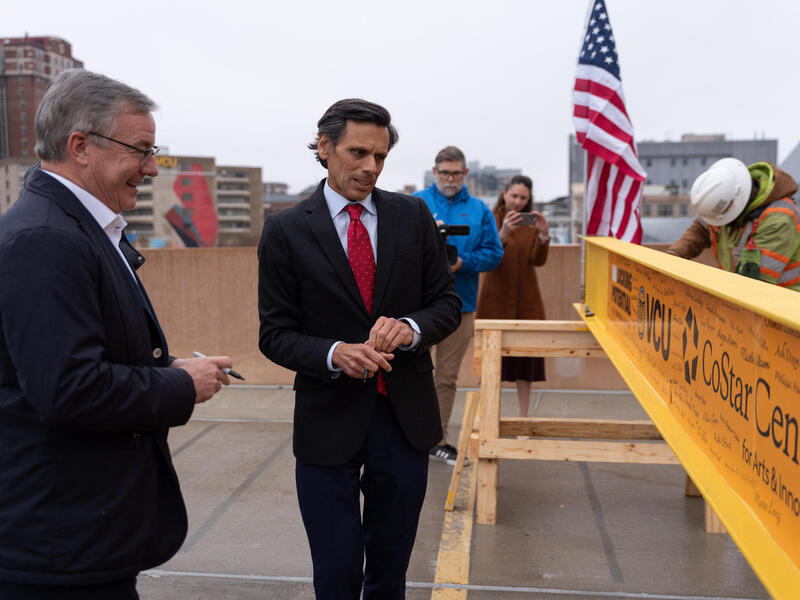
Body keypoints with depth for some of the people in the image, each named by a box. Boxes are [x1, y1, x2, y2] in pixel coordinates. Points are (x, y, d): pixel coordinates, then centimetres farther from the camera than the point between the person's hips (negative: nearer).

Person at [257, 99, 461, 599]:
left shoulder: (413, 216, 2)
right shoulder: (286, 231, -5)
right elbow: (275, 333, -4)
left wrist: (411, 327, -17)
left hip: (406, 414, 3)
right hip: (330, 421, -2)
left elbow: (447, 302, 5)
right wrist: (334, 353, -23)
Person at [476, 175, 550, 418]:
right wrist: (503, 234, -31)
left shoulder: (532, 222, 7)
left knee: (526, 354, 5)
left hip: (526, 300, 3)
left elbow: (538, 261, -5)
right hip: (496, 299, -3)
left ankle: (524, 416, 15)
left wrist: (544, 235, -22)